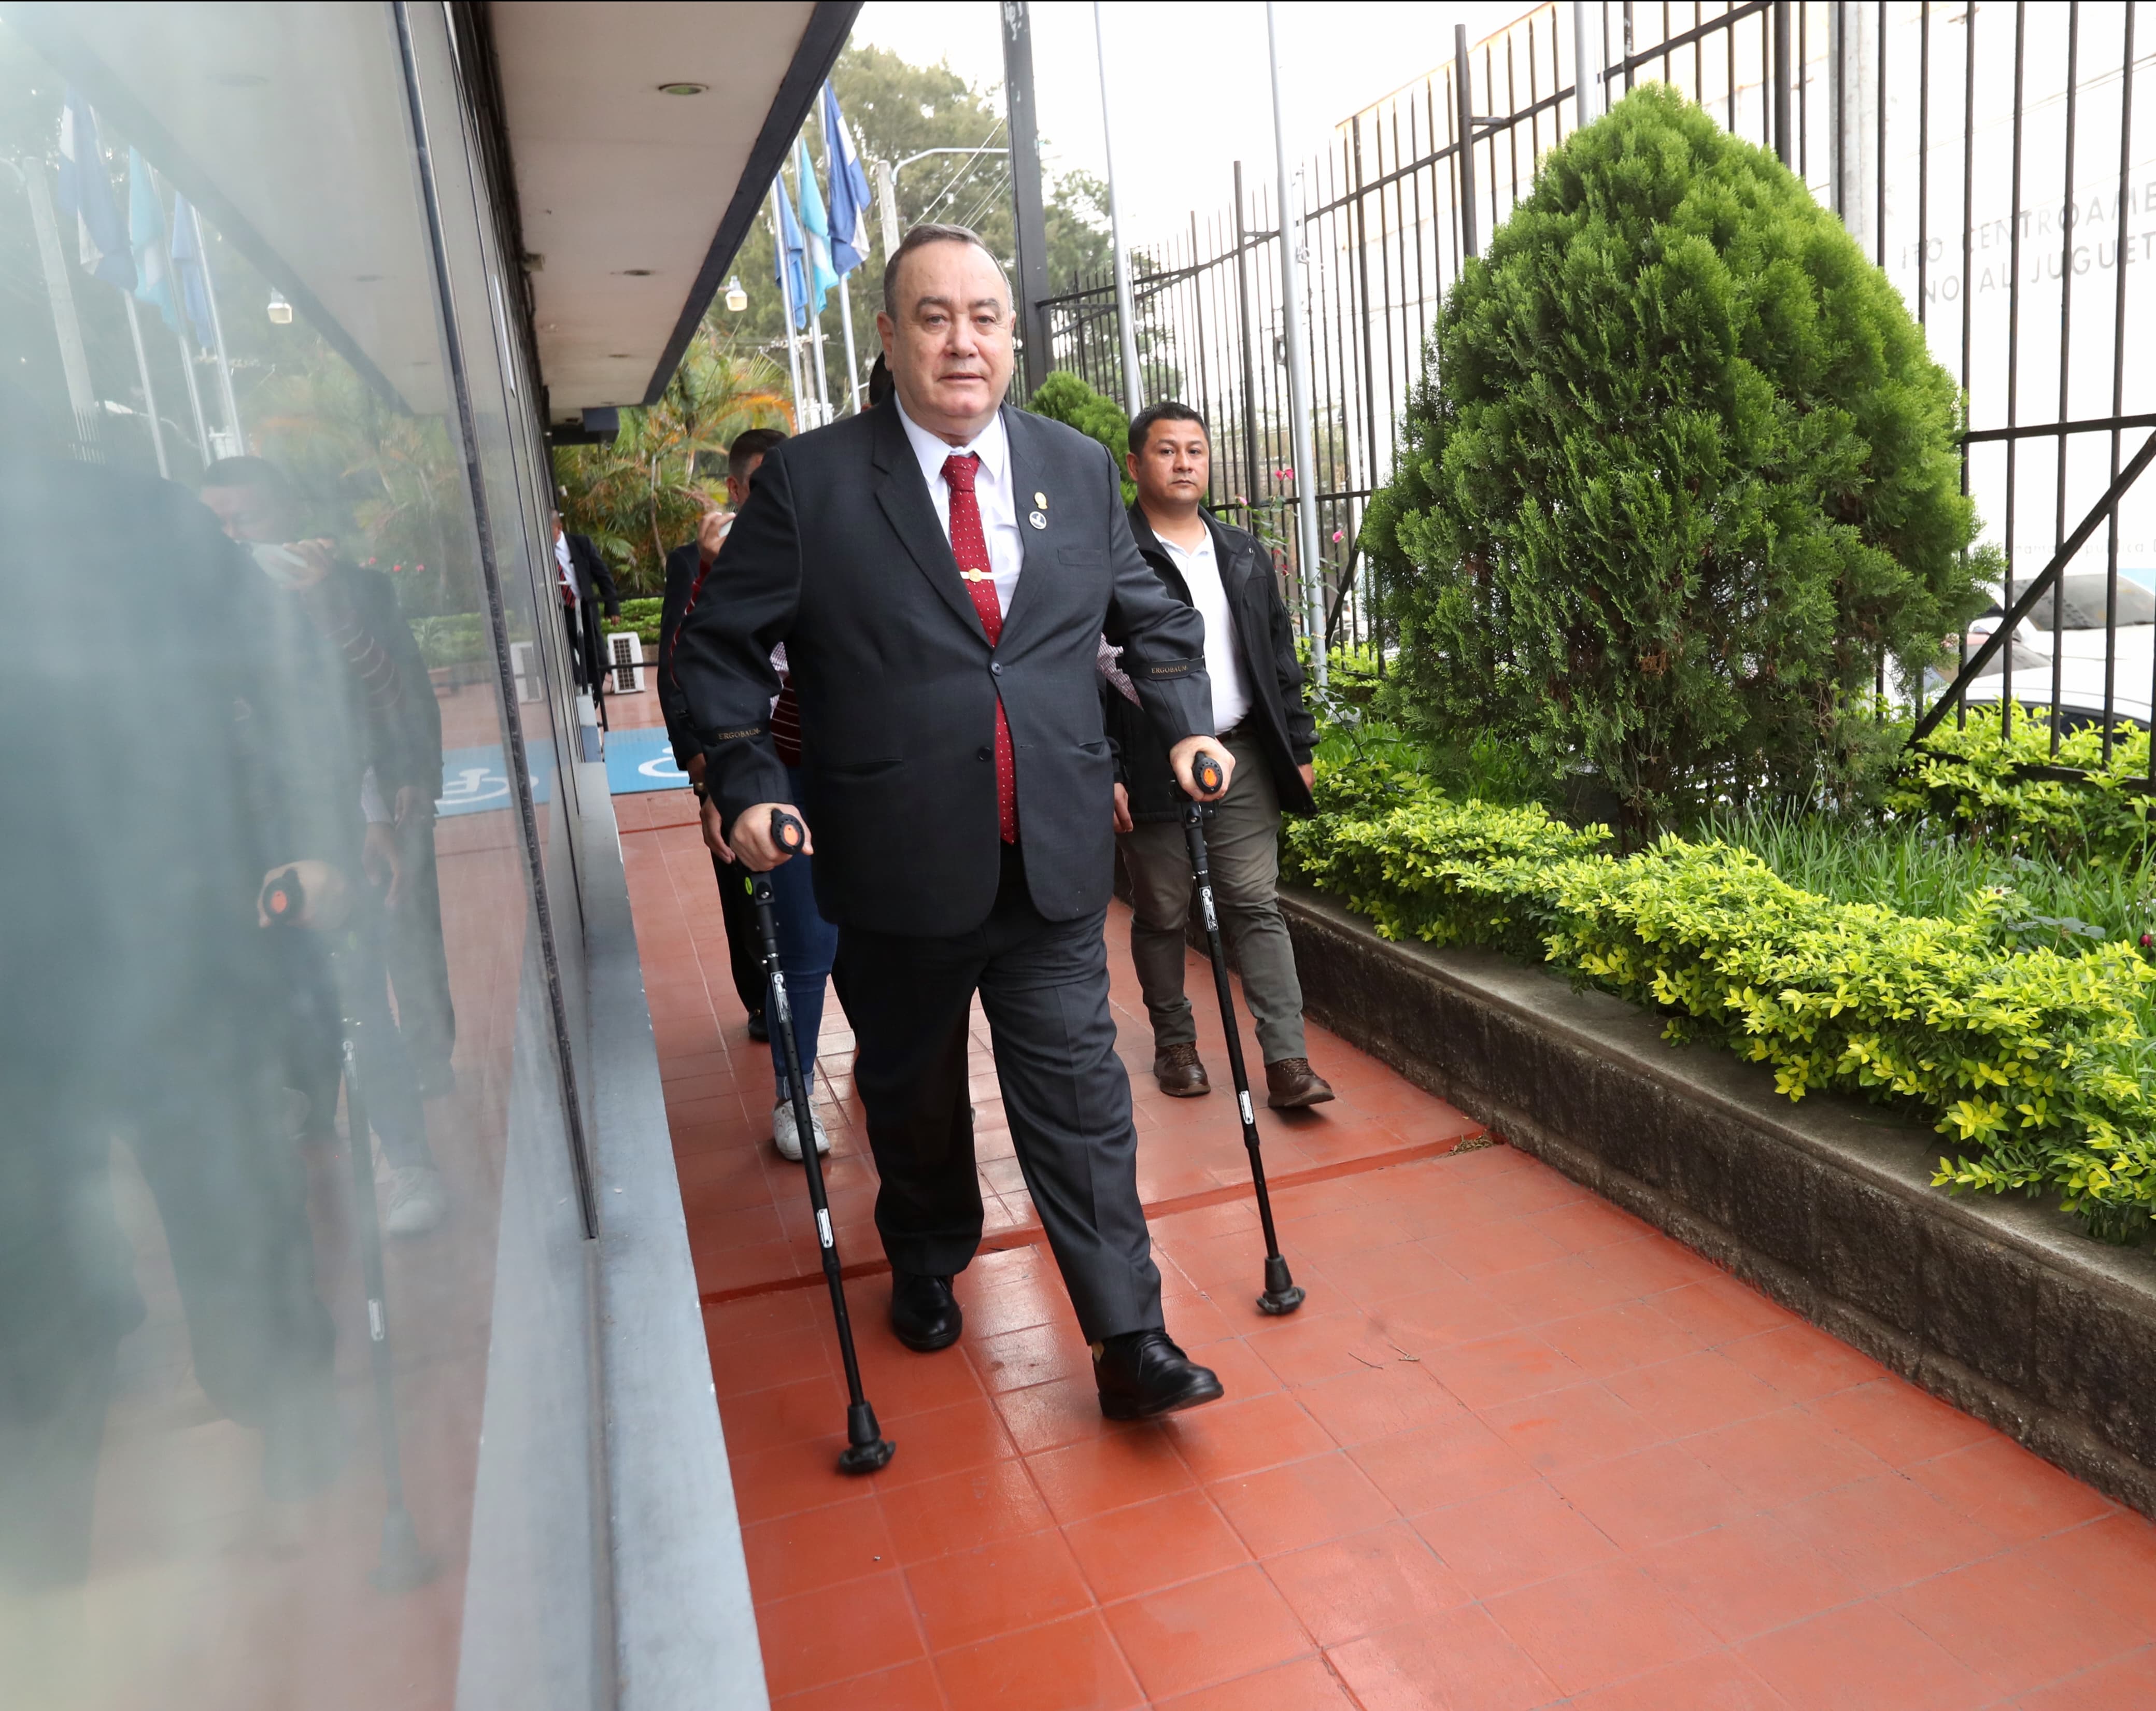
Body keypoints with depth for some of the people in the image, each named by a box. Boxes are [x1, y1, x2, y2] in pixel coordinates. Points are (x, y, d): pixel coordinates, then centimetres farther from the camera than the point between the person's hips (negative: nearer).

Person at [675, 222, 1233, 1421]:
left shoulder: (1080, 469, 7)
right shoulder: (811, 480, -4)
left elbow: (1153, 617, 18)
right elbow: (723, 645, -1)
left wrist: (1186, 728, 5)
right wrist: (749, 784, -13)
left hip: (1054, 861, 1)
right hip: (898, 865, -1)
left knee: (1080, 1094, 2)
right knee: (913, 1092, 18)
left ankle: (1129, 1338, 12)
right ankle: (928, 1264, 44)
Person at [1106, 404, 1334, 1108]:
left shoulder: (1244, 556, 15)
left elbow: (1280, 659, 19)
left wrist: (1297, 747, 14)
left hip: (1242, 759, 4)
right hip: (1151, 767, -4)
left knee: (1257, 906, 1)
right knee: (1162, 915, 7)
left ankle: (1287, 1059, 2)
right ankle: (1175, 1043, 24)